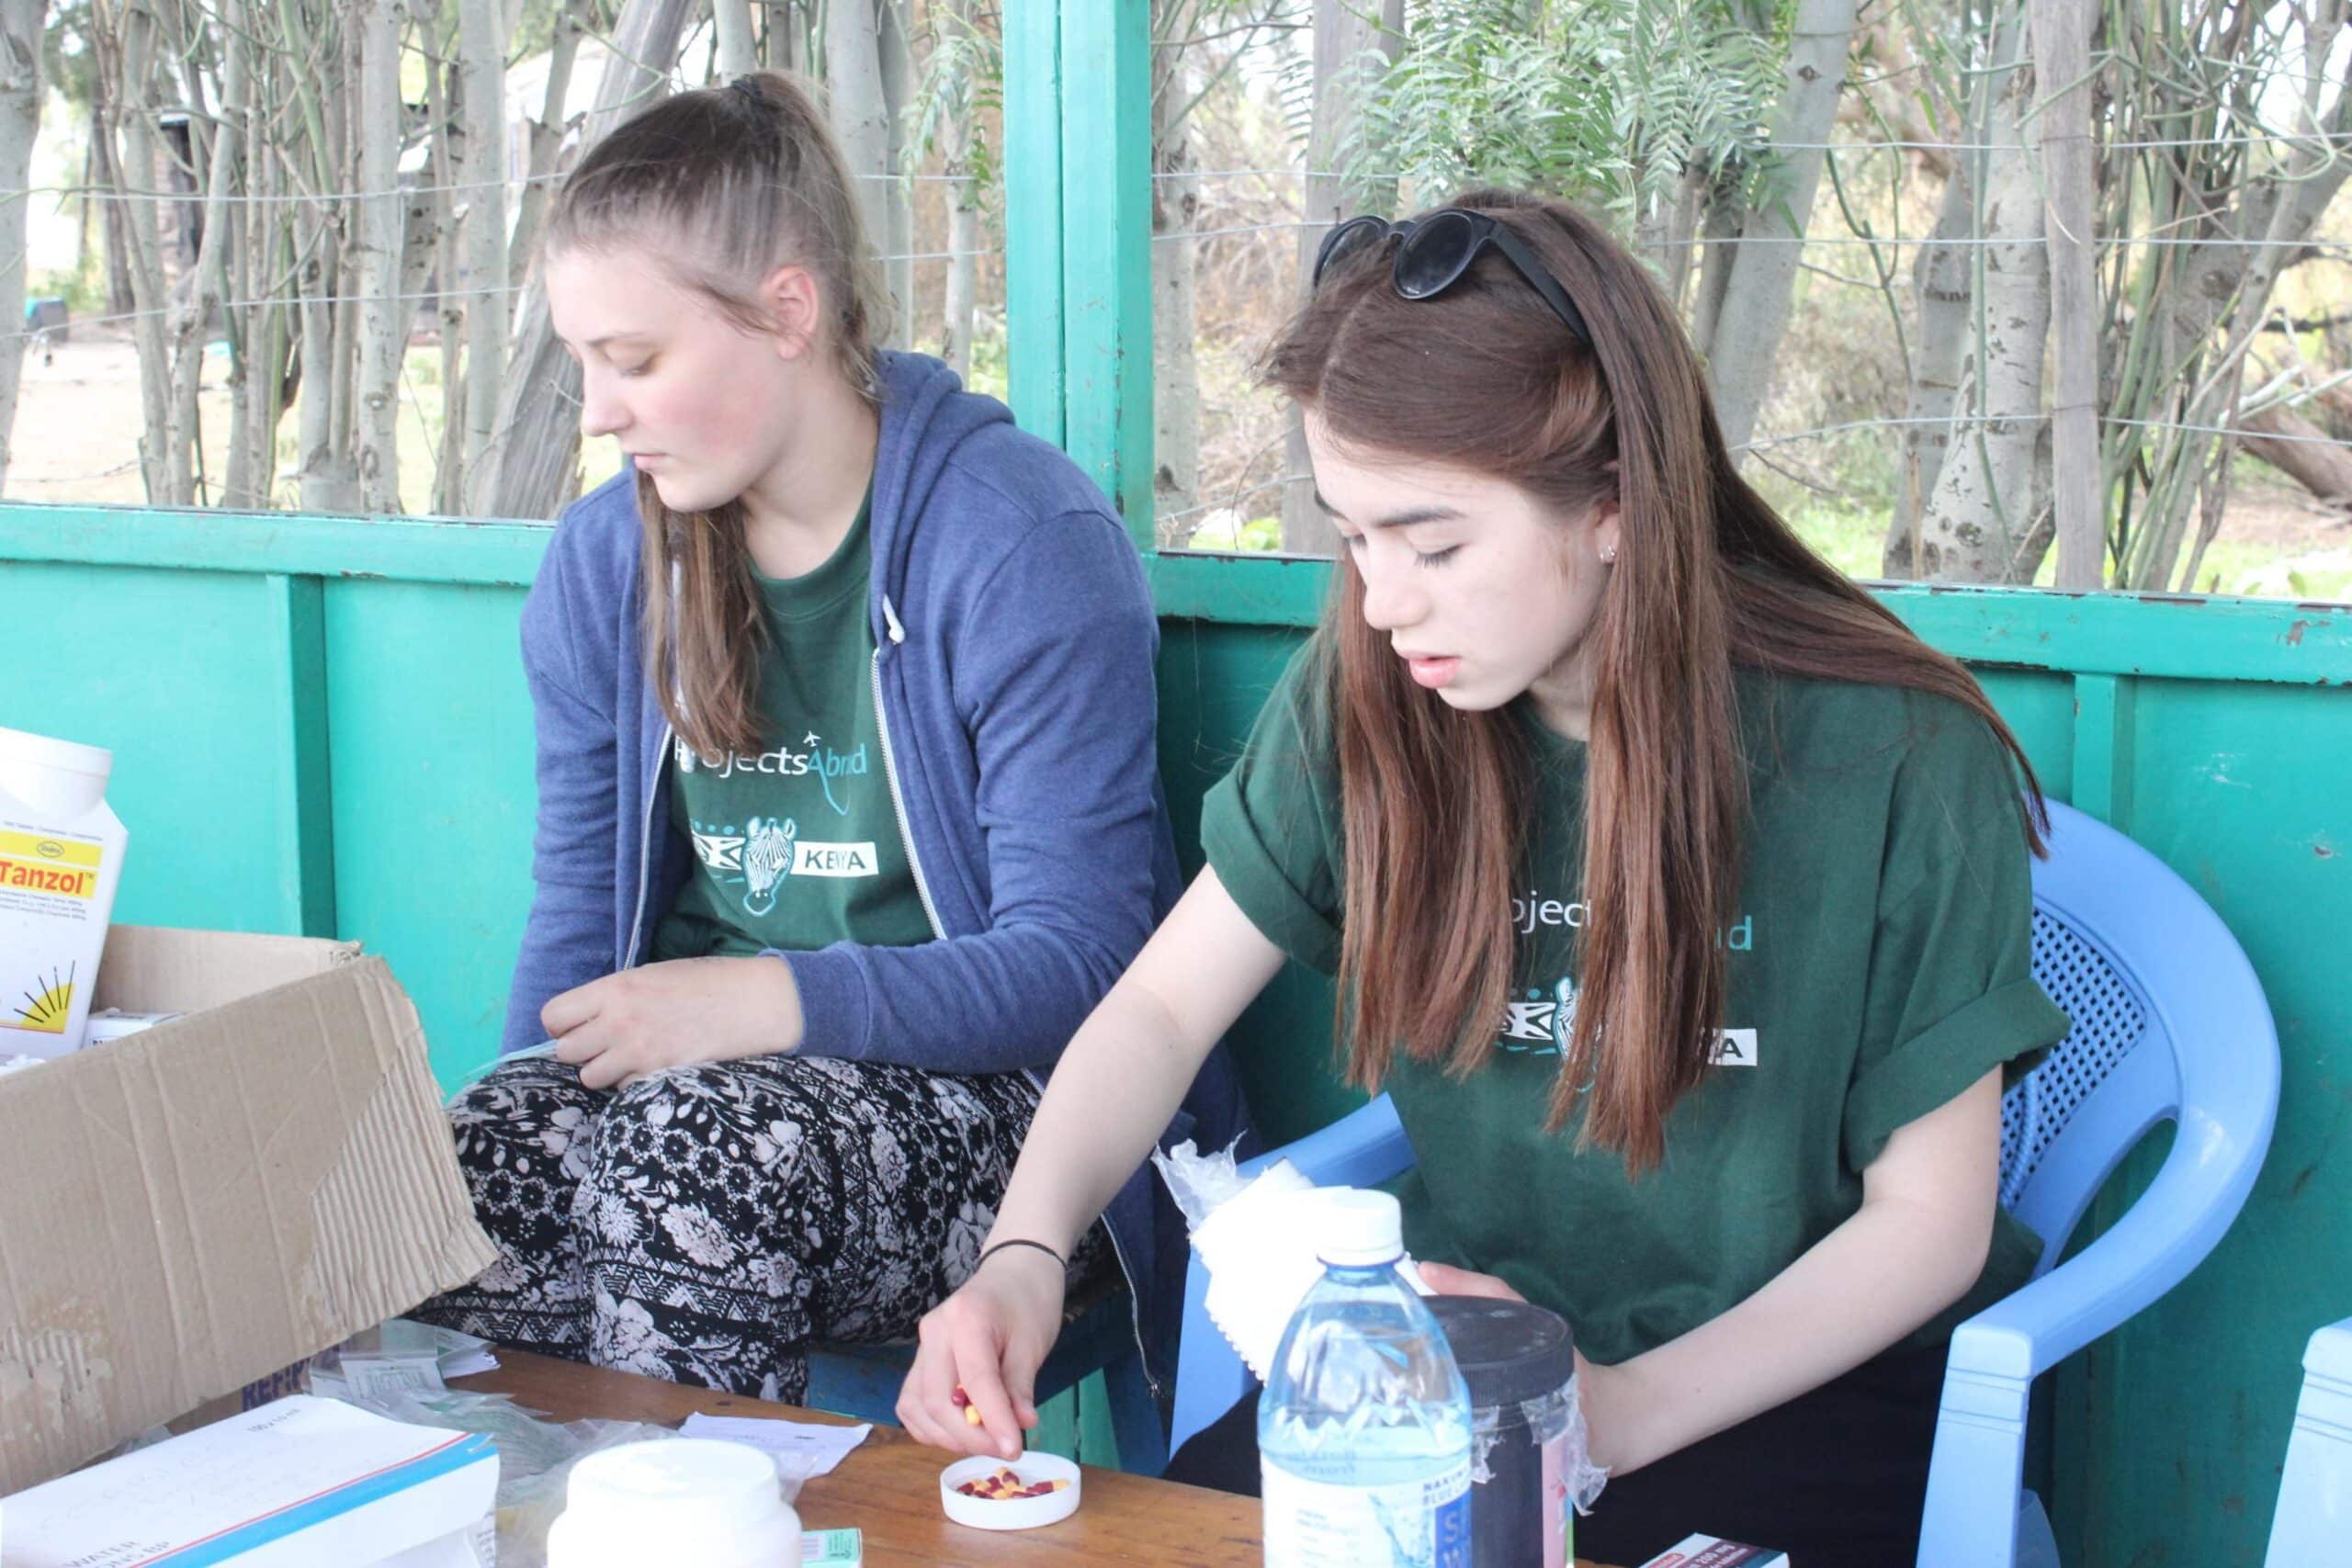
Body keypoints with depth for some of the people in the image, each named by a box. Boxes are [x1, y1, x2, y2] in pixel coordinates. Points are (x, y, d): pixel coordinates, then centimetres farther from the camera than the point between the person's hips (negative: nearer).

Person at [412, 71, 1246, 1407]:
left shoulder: (1023, 544, -11)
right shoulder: (603, 560, 9)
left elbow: (1074, 960, -14)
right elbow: (578, 917, 12)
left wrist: (772, 999, -26)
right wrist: (540, 1082, -9)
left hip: (978, 1090, -5)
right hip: (691, 1068, 5)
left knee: (694, 1149, -35)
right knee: (456, 1169, -27)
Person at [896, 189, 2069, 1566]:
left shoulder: (1897, 761, -16)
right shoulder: (1368, 702, -5)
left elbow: (1929, 1220, -9)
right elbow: (1166, 1004, 0)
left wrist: (1623, 1414, -22)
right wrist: (1025, 1256, -19)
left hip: (1808, 1378, -4)